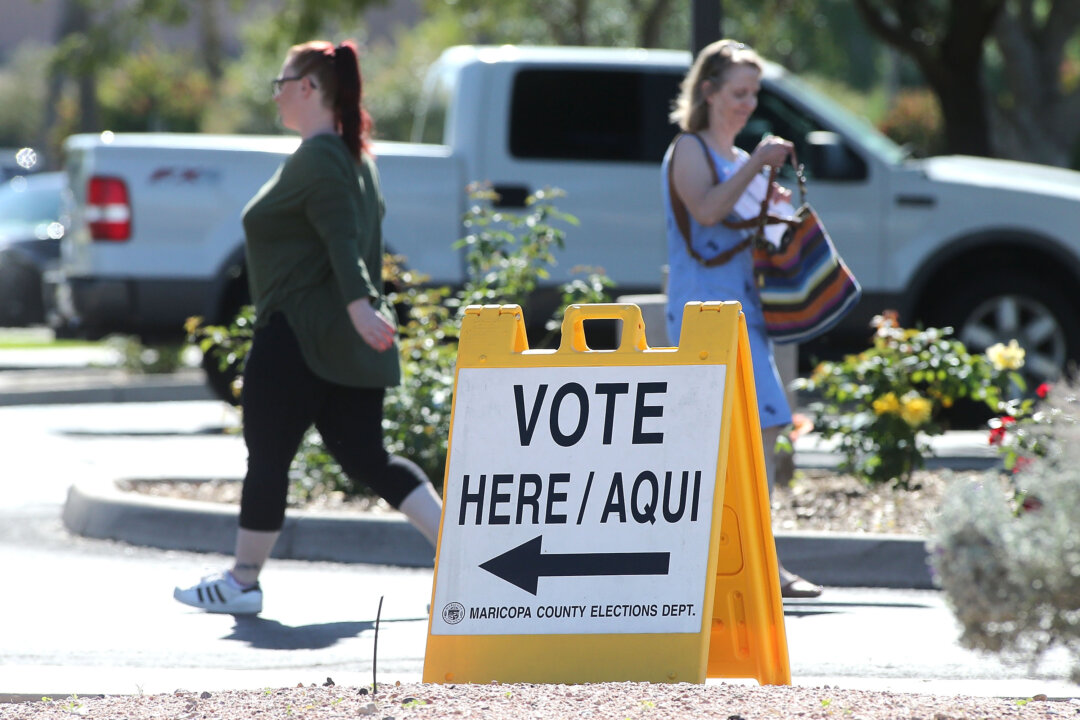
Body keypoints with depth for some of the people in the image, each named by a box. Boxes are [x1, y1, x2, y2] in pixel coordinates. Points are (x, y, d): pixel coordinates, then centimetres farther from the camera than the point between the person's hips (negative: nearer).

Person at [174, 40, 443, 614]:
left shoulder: (317, 159, -14)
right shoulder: (352, 155, 17)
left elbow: (342, 238, -26)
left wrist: (359, 305, -36)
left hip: (299, 339, -10)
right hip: (343, 345, 10)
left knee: (267, 458, 1)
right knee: (366, 459, 8)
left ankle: (241, 582, 10)